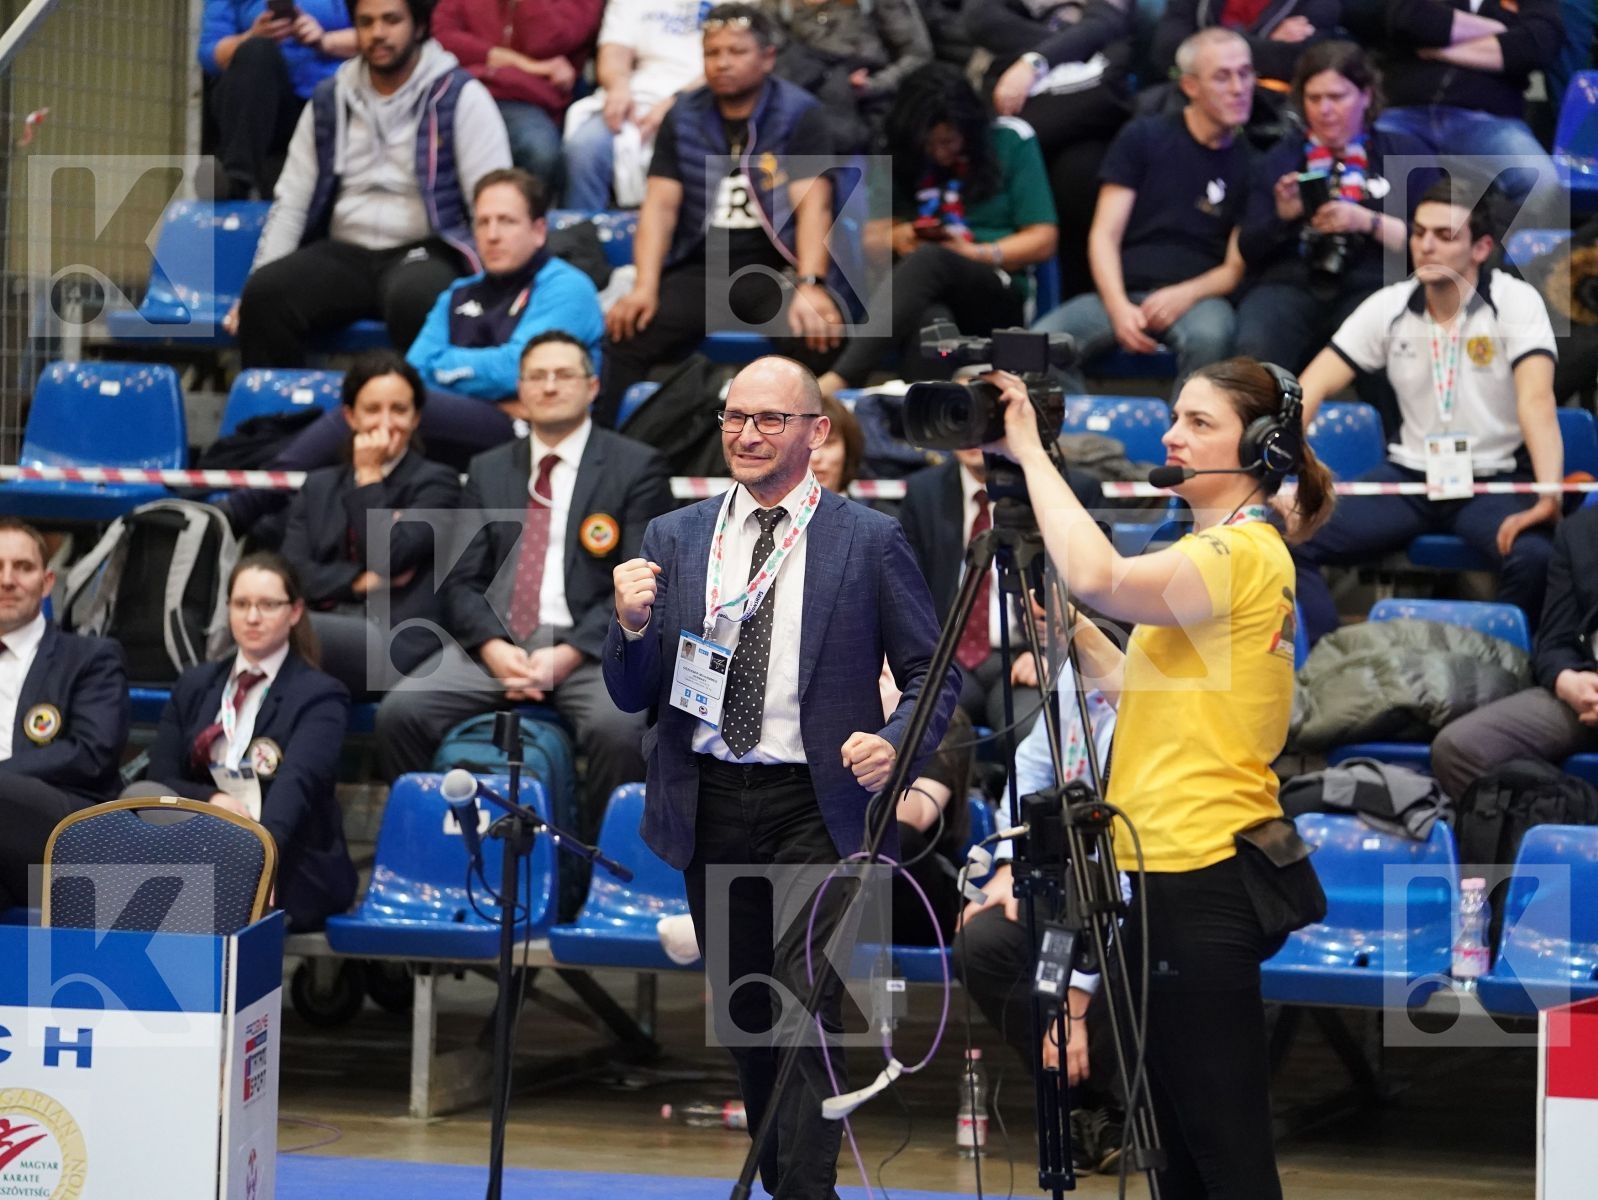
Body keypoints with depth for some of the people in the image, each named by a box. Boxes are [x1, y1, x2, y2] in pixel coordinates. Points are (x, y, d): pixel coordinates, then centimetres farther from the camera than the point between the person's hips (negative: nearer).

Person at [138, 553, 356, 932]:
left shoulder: (320, 697, 0)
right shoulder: (194, 686, 16)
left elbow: (296, 785, -20)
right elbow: (157, 780, 9)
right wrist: (211, 800, -14)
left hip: (291, 869, -4)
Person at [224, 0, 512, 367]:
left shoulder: (460, 97, 1)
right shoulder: (328, 101, 14)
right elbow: (290, 202, 13)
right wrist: (258, 283, 1)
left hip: (427, 252, -4)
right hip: (344, 254, 4)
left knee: (414, 298, -39)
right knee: (265, 294, -26)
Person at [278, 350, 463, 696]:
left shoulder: (436, 483, 13)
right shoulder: (319, 487, 25)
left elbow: (386, 557, -4)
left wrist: (369, 475, 5)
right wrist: (363, 581, -5)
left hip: (395, 645, -4)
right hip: (325, 623, 4)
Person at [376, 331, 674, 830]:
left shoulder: (636, 467, 6)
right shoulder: (488, 470, 18)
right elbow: (461, 581, 12)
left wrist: (568, 654, -16)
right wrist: (494, 648, -10)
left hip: (588, 643, -4)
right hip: (495, 641, 4)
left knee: (618, 727, -35)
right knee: (400, 711, -21)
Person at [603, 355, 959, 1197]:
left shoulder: (869, 542, -1)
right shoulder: (673, 540, 8)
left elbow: (932, 675, 3)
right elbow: (633, 695, 8)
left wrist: (895, 744, -17)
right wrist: (633, 624, -13)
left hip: (815, 810, -4)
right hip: (709, 808, 4)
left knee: (808, 1013, -14)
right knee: (743, 1018, 13)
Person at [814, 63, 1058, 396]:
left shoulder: (1011, 141, 8)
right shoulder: (903, 158, 17)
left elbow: (1042, 242, 6)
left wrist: (975, 253, -9)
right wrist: (897, 238, -4)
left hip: (997, 296, -3)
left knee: (929, 260, -38)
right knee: (923, 319, -39)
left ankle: (840, 380, -55)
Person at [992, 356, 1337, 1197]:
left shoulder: (1242, 551, -14)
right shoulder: (1232, 550, 18)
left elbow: (1099, 577, -31)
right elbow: (1131, 684, 22)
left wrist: (1032, 453, -21)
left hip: (1201, 878, -11)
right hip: (1182, 867, 11)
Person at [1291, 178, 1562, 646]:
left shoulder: (1516, 303, -10)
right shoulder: (1388, 307, 0)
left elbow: (1536, 401, -24)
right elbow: (1313, 387, -4)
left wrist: (1549, 496, -40)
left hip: (1495, 480, -3)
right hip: (1410, 475, 4)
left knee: (1534, 555, -36)